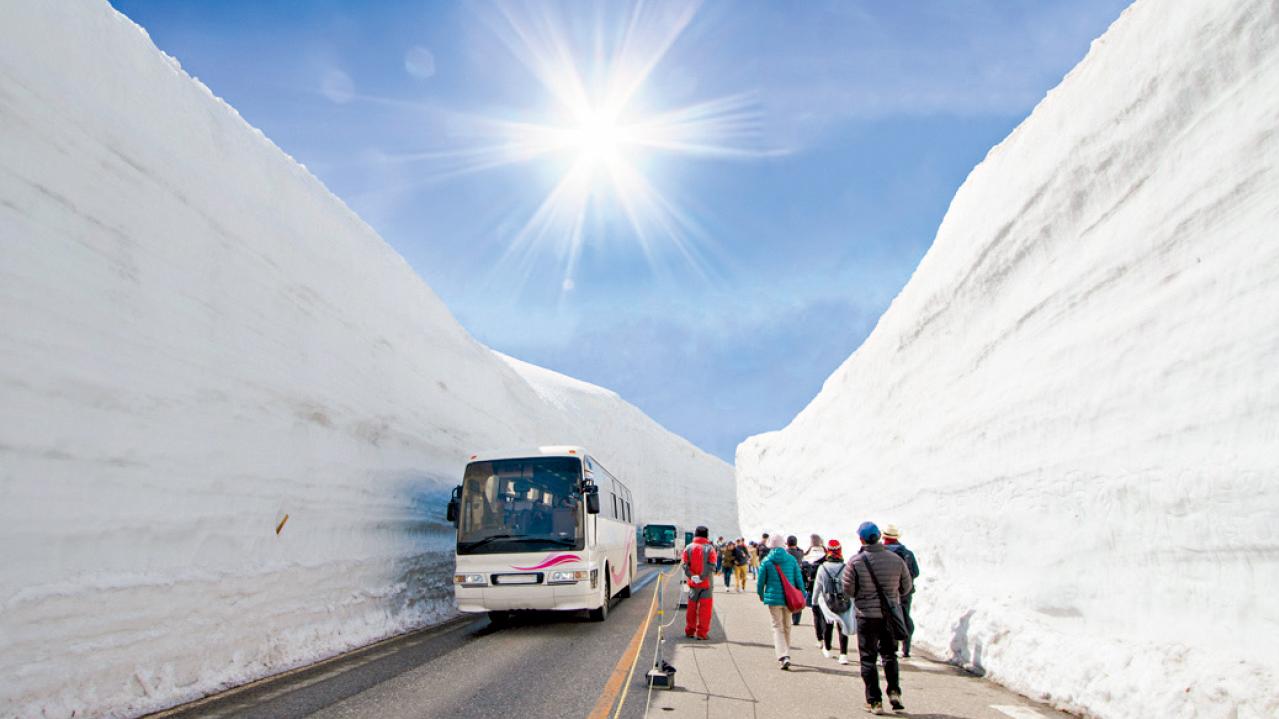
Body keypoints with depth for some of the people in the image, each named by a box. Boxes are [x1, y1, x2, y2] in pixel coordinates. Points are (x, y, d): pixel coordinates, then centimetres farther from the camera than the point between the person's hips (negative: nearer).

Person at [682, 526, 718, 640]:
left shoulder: (688, 548, 2)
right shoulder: (710, 548, -5)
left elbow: (685, 565, -6)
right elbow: (711, 566, -14)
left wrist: (692, 576, -14)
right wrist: (702, 577, -17)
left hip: (692, 582, 3)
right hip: (706, 583, -3)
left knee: (692, 606, 14)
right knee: (705, 607, 4)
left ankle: (689, 631, 22)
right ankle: (701, 633, 3)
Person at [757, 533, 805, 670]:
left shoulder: (766, 561, -6)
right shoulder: (791, 559, -1)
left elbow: (760, 580, 0)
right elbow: (799, 579, 1)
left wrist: (761, 594, 18)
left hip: (773, 598, -3)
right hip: (789, 598, 3)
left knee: (778, 627, 1)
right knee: (787, 627, 18)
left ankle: (784, 657, -14)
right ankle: (785, 654, 28)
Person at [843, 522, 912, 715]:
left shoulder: (855, 562, -14)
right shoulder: (896, 559, -5)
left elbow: (848, 590, -9)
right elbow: (906, 587, 5)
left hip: (866, 615, -3)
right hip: (890, 615, 3)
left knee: (868, 658, 7)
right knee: (889, 654, 22)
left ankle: (874, 701, 8)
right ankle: (894, 692, 9)